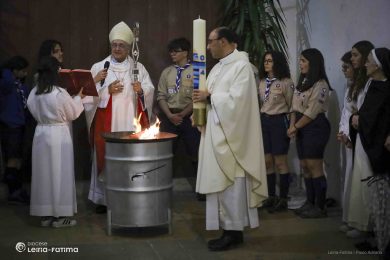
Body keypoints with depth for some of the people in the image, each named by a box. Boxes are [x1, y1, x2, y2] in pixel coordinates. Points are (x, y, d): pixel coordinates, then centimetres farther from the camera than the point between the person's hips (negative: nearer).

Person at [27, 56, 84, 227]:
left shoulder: (34, 94, 0)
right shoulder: (60, 93, -17)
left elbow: (35, 112, 12)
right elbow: (73, 114, -5)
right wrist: (78, 97, 10)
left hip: (40, 133, 6)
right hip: (59, 135, -6)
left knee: (43, 174, 11)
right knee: (60, 174, 3)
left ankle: (45, 215, 17)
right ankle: (60, 216, 8)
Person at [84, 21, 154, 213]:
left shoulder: (138, 68, 10)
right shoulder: (99, 67, 7)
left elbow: (150, 90, 2)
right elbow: (90, 94, 0)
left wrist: (141, 90, -18)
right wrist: (107, 91, -13)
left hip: (130, 122, 0)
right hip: (106, 122, 0)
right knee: (105, 156, -1)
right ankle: (104, 198, 8)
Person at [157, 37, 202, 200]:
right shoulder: (167, 72, 10)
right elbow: (161, 96, 8)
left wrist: (182, 115, -12)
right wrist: (170, 115, -7)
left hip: (189, 116, -3)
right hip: (169, 117, 3)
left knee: (195, 153, 0)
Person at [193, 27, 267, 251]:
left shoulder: (241, 65, -11)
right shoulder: (219, 67, 16)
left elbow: (236, 99, -21)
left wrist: (209, 97, -13)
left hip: (230, 135, -9)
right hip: (216, 133, 9)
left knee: (230, 183, -4)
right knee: (220, 182, 9)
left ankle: (235, 232, 4)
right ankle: (228, 230, 16)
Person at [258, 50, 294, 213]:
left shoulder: (286, 82, -8)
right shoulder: (262, 82, 10)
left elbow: (291, 106, -5)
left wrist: (292, 127, -5)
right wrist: (259, 122, 13)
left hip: (279, 121, -6)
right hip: (263, 121, 6)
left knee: (280, 161, -2)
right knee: (267, 161, 8)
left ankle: (283, 199, 5)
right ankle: (271, 197, 17)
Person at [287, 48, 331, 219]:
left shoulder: (320, 85, -10)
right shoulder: (303, 82, 16)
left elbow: (311, 112, -15)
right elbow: (295, 107, 13)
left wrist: (295, 127, -9)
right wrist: (292, 125, -2)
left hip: (315, 128, -8)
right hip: (302, 128, 8)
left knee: (314, 166, -8)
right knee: (304, 166, 8)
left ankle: (320, 207, -3)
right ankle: (310, 203, 15)